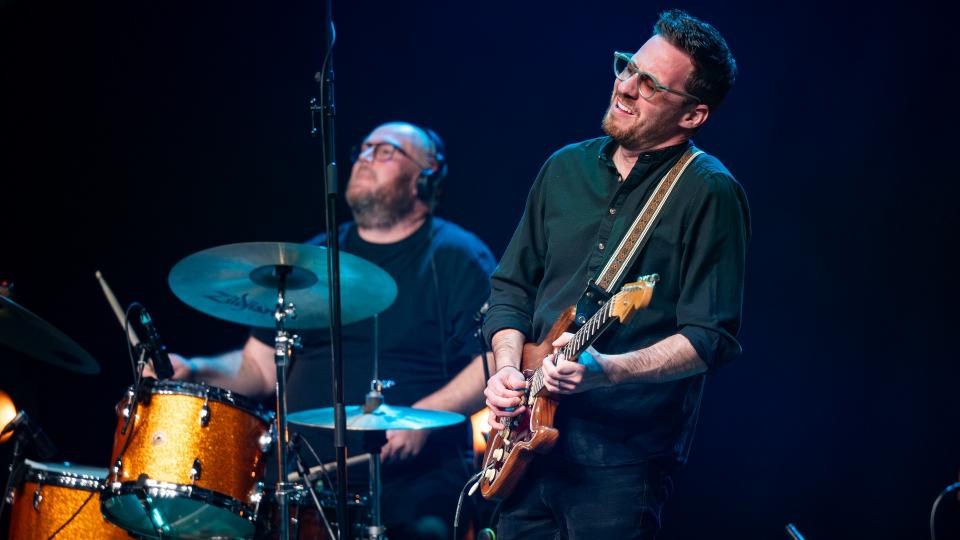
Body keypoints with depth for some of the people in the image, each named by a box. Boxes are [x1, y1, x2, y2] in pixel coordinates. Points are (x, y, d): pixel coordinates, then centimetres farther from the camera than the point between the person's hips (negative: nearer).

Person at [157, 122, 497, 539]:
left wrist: (424, 417, -19)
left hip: (414, 479, -4)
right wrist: (194, 372, 3)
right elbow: (260, 364, 21)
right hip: (303, 476, 4)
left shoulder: (457, 257, 3)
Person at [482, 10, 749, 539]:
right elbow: (512, 287, 17)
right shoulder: (566, 168, 11)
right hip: (531, 436, 6)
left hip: (624, 453, -6)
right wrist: (507, 369, 0)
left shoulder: (707, 192, -8)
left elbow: (711, 338, -13)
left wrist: (607, 370, -26)